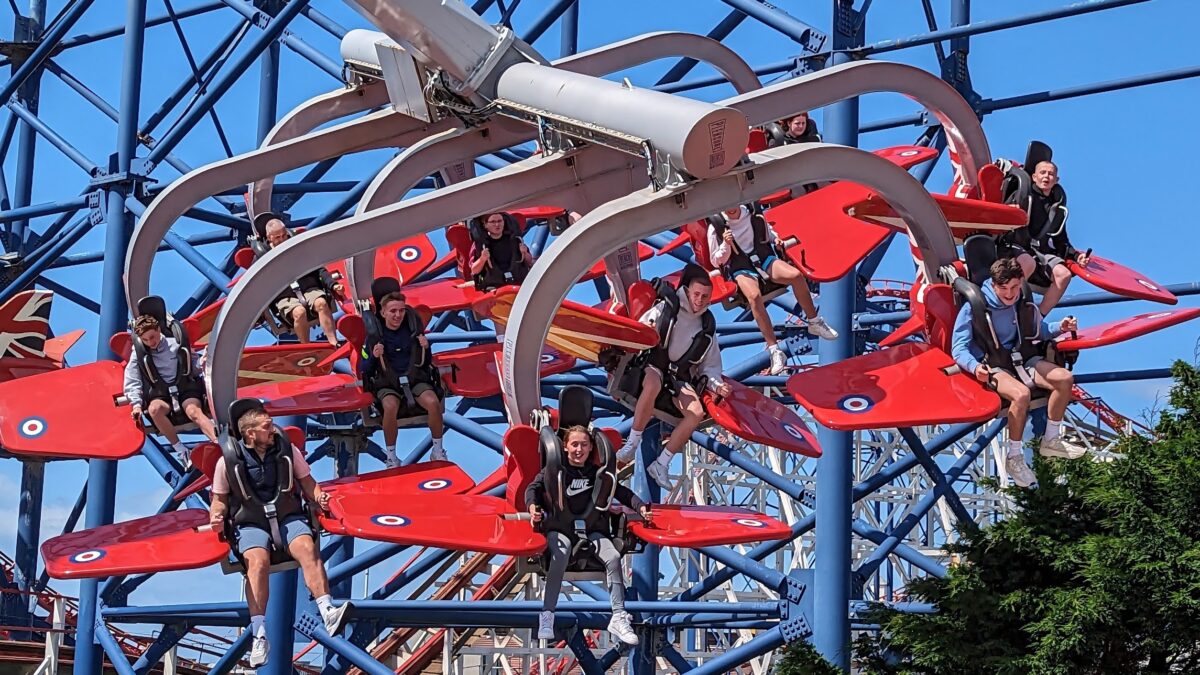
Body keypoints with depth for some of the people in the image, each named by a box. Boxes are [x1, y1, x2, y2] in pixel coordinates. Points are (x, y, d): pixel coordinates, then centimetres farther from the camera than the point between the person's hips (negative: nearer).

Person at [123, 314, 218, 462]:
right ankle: (181, 450, -31)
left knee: (193, 411, -34)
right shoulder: (138, 355, 10)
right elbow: (132, 383, 8)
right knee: (154, 409, -37)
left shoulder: (175, 344, 10)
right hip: (160, 394, 1)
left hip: (185, 387, -1)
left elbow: (195, 366, 15)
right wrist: (136, 405, -7)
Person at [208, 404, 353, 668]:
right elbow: (220, 498, 13)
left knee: (307, 548, -30)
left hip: (288, 516, 2)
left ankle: (328, 613, -43)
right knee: (258, 561, -32)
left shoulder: (287, 449, 9)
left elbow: (307, 483, 14)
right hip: (250, 523, -2)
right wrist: (217, 516, -8)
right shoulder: (228, 460, 4)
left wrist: (319, 497, -7)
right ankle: (259, 636, -37)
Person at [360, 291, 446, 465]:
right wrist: (374, 356, -21)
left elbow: (427, 362, 11)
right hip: (387, 383, -2)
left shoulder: (412, 327, 2)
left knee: (433, 402, -28)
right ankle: (391, 457, -18)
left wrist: (426, 347, -10)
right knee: (390, 407, -35)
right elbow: (365, 370, -1)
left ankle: (438, 452, -8)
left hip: (415, 378, 2)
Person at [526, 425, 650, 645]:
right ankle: (546, 616, -33)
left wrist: (640, 506, -4)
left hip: (592, 529, 3)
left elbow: (622, 492, 13)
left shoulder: (598, 473, 12)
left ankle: (618, 617, -21)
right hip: (559, 528, -3)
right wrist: (533, 506, -21)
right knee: (560, 556, -35)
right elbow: (534, 487, 1)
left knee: (613, 556, -23)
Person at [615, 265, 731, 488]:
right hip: (654, 364, -4)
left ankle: (661, 465, -17)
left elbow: (710, 365, 17)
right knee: (652, 387, -41)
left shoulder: (707, 327, 13)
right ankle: (632, 444, -28)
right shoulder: (665, 307, 0)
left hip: (681, 376, 4)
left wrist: (716, 384, -3)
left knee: (696, 413, -24)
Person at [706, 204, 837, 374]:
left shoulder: (754, 216, 4)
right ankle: (775, 351, -35)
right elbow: (716, 261, 2)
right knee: (754, 296, -36)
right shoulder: (715, 227, -4)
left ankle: (814, 323, -6)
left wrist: (776, 240, 5)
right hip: (740, 269, -3)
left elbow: (769, 232, 26)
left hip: (764, 258, 3)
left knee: (796, 275, -26)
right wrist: (726, 245, -15)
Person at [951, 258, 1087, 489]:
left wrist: (1059, 327, -3)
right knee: (1022, 394, -34)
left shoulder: (1024, 302, 0)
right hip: (991, 367, -6)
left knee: (1065, 379, -11)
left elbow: (1039, 330, 18)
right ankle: (1014, 458, -16)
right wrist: (974, 366, -34)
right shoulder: (974, 307, -15)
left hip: (1022, 360, 6)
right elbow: (959, 348, -14)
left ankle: (1051, 440, 6)